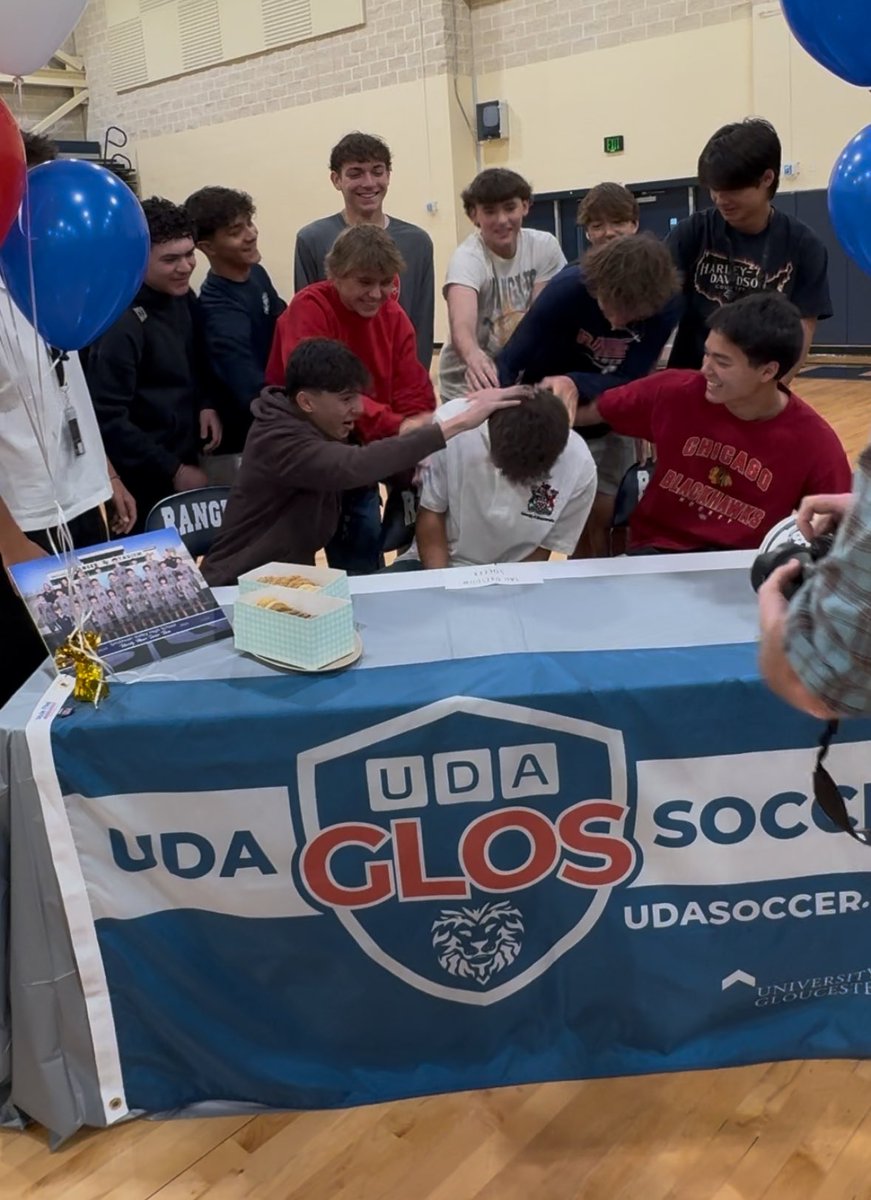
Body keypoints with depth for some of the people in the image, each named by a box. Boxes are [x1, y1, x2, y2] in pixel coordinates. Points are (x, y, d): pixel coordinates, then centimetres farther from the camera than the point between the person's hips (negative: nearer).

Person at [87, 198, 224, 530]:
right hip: (146, 482, -7)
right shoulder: (121, 323, -22)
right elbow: (108, 419, -22)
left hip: (186, 459, 7)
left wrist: (207, 403, -3)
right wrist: (172, 470, -19)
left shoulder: (182, 297, 1)